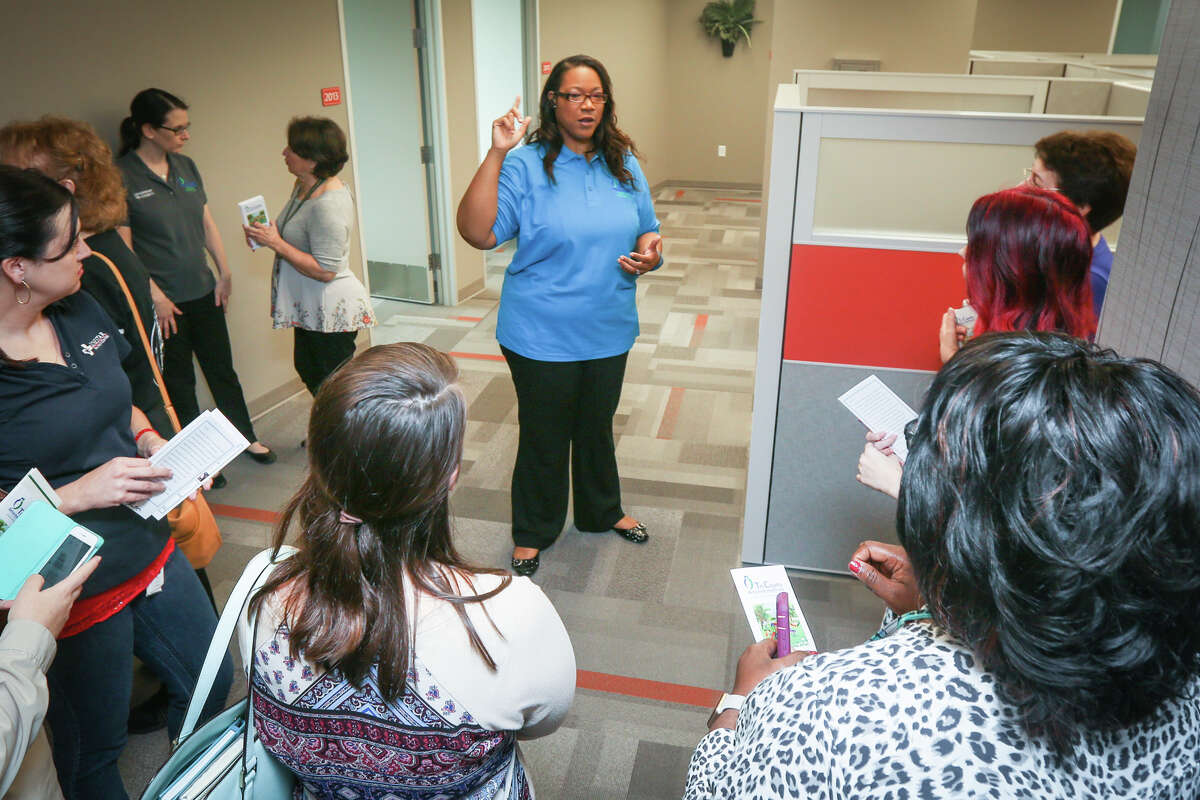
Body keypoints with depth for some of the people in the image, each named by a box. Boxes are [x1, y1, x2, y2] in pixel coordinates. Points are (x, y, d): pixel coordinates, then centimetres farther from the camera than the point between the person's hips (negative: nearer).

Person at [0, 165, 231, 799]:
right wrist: (79, 493, -25)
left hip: (152, 552, 7)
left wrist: (150, 440, -3)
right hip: (73, 594, -7)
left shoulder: (78, 310, -1)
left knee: (211, 685, 23)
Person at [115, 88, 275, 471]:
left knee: (222, 369, 17)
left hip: (203, 292, 6)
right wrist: (155, 296, -15)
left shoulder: (185, 166, 6)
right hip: (164, 302, -5)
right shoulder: (122, 176, -13)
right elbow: (122, 248, -14)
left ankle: (246, 436, 32)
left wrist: (224, 272, 9)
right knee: (178, 381, 9)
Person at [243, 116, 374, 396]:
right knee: (308, 372, 21)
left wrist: (276, 243, -20)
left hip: (331, 312, -10)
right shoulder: (303, 186, 6)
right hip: (310, 308, 10)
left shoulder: (329, 204, -25)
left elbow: (325, 270, -25)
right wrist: (266, 234, 3)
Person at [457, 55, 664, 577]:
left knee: (598, 426, 23)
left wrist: (651, 252, -8)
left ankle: (602, 511, 46)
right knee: (544, 437, 10)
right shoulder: (525, 166, -12)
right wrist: (496, 154, -28)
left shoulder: (625, 164, 5)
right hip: (543, 337, -4)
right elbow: (476, 232, -24)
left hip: (609, 332, 5)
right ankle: (532, 533, 32)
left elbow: (647, 230, 16)